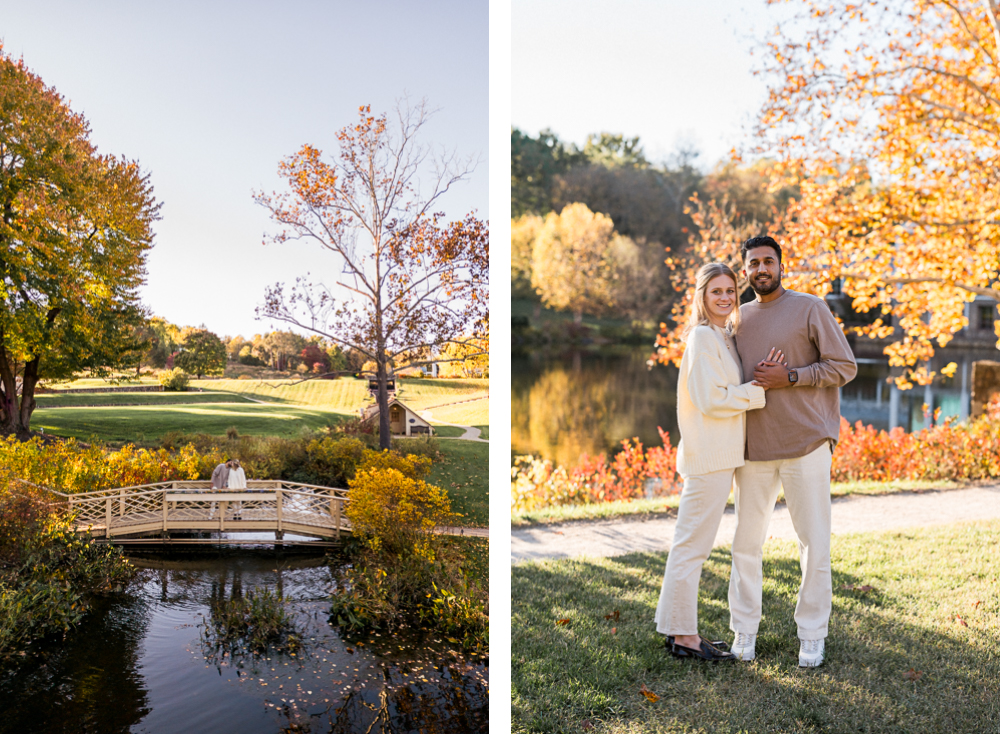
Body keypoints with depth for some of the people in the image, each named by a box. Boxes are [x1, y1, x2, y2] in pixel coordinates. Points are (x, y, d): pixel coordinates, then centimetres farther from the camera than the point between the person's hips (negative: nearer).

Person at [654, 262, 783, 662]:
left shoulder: (724, 336, 16)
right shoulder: (703, 337, -13)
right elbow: (710, 400, -19)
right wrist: (761, 389, -13)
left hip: (719, 455, 10)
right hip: (708, 456, -10)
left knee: (692, 543, 14)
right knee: (693, 543, -3)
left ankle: (680, 632, 24)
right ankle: (683, 635, 6)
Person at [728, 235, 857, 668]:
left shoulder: (810, 309, 0)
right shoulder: (738, 318, 13)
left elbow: (844, 367, -4)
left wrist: (789, 376, -14)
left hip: (806, 444, -3)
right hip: (753, 448, 3)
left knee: (814, 544, 3)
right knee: (746, 543, 5)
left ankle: (812, 635, 18)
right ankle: (743, 631, 18)